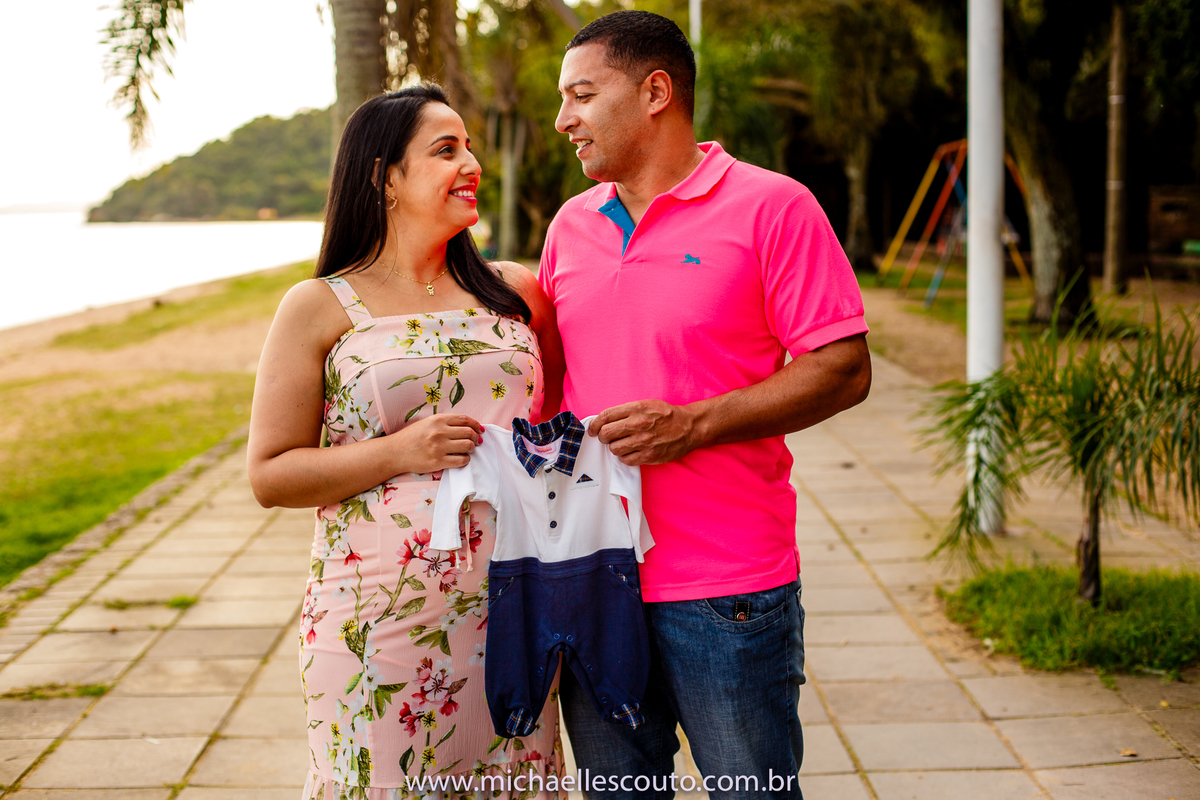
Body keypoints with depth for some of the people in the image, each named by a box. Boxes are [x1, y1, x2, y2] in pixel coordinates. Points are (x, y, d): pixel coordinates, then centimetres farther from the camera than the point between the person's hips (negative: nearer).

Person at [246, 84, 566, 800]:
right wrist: (399, 452, -14)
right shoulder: (321, 309, 0)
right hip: (384, 623, -3)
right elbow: (270, 475, -2)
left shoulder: (515, 291, 10)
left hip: (511, 610, 3)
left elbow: (561, 404, 26)